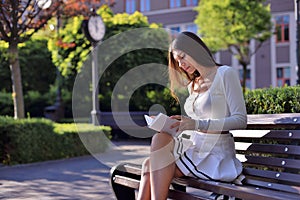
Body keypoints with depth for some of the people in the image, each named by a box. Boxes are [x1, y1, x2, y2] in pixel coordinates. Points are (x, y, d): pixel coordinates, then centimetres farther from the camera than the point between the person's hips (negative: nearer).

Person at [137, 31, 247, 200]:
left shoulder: (225, 74, -2)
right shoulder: (192, 84, 21)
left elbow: (240, 120, -11)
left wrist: (197, 124, -21)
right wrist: (172, 126, 0)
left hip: (215, 155, -7)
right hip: (194, 149, 7)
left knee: (161, 140, -26)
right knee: (149, 164, -18)